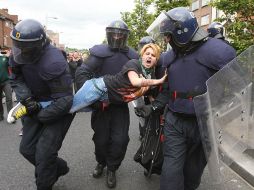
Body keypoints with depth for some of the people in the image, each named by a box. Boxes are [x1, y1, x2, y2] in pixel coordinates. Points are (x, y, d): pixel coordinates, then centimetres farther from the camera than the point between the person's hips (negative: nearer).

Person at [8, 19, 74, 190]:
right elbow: (16, 79, 1)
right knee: (27, 149, 12)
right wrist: (26, 98, -20)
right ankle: (59, 168, 35)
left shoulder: (53, 63, -34)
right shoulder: (19, 56, -10)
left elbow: (64, 102, -33)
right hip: (38, 105, 8)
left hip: (60, 109, -8)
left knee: (44, 154, -7)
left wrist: (38, 117, -22)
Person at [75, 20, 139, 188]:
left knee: (120, 140, -1)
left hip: (120, 105, 2)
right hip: (101, 103, -2)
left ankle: (111, 169, 24)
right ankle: (101, 163, 39)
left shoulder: (132, 56, 1)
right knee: (101, 139, 9)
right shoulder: (100, 52, -11)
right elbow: (81, 73, -18)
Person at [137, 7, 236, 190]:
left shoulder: (215, 50, -16)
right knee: (172, 167, 0)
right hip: (174, 121, 4)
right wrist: (153, 107, 4)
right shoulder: (172, 56, 5)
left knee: (194, 165, 19)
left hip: (203, 123, -3)